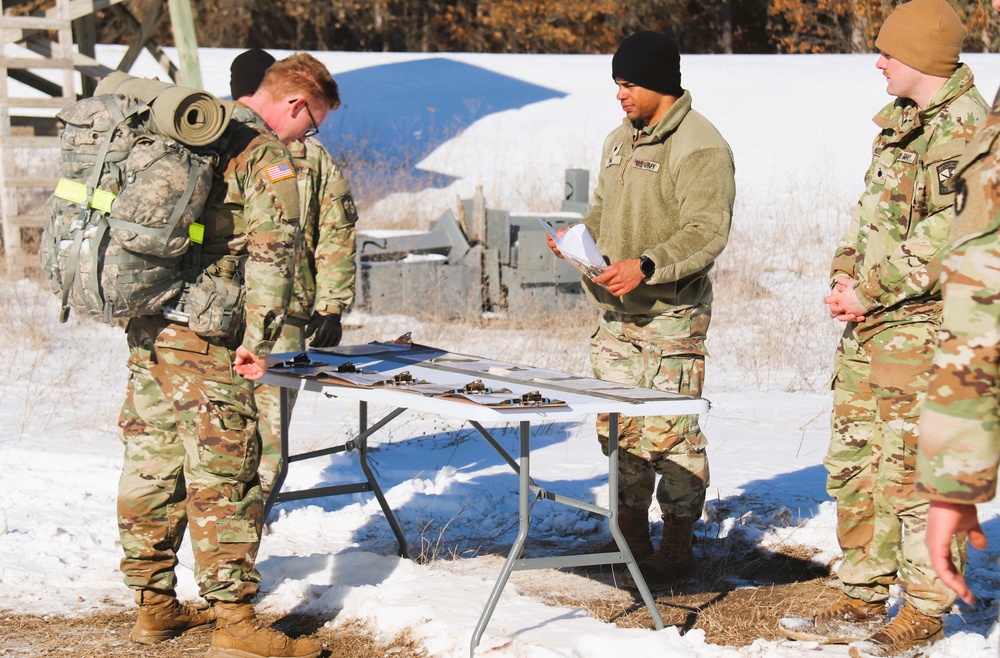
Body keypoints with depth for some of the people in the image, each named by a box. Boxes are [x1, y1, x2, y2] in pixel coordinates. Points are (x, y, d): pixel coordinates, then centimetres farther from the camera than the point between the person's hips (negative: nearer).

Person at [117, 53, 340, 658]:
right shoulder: (268, 157, -9)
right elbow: (273, 251, -20)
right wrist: (258, 340, -18)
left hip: (148, 328, 8)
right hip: (205, 338, -8)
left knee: (153, 463, 13)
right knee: (223, 473, -5)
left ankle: (154, 605, 22)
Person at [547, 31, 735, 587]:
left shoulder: (699, 147, -13)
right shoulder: (620, 141, 15)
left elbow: (707, 233, -20)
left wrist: (646, 266, -31)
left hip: (672, 316, -8)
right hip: (617, 314, 8)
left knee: (670, 432, -5)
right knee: (618, 428, 12)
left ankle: (678, 546, 5)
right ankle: (631, 537, 23)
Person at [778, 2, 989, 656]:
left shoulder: (965, 126, -14)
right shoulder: (900, 121, 16)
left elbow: (945, 240, -20)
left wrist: (871, 292, -16)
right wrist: (846, 277, 6)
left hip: (921, 323, -10)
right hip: (868, 323, 10)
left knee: (911, 468, -5)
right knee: (854, 461, 12)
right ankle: (863, 601, 21)